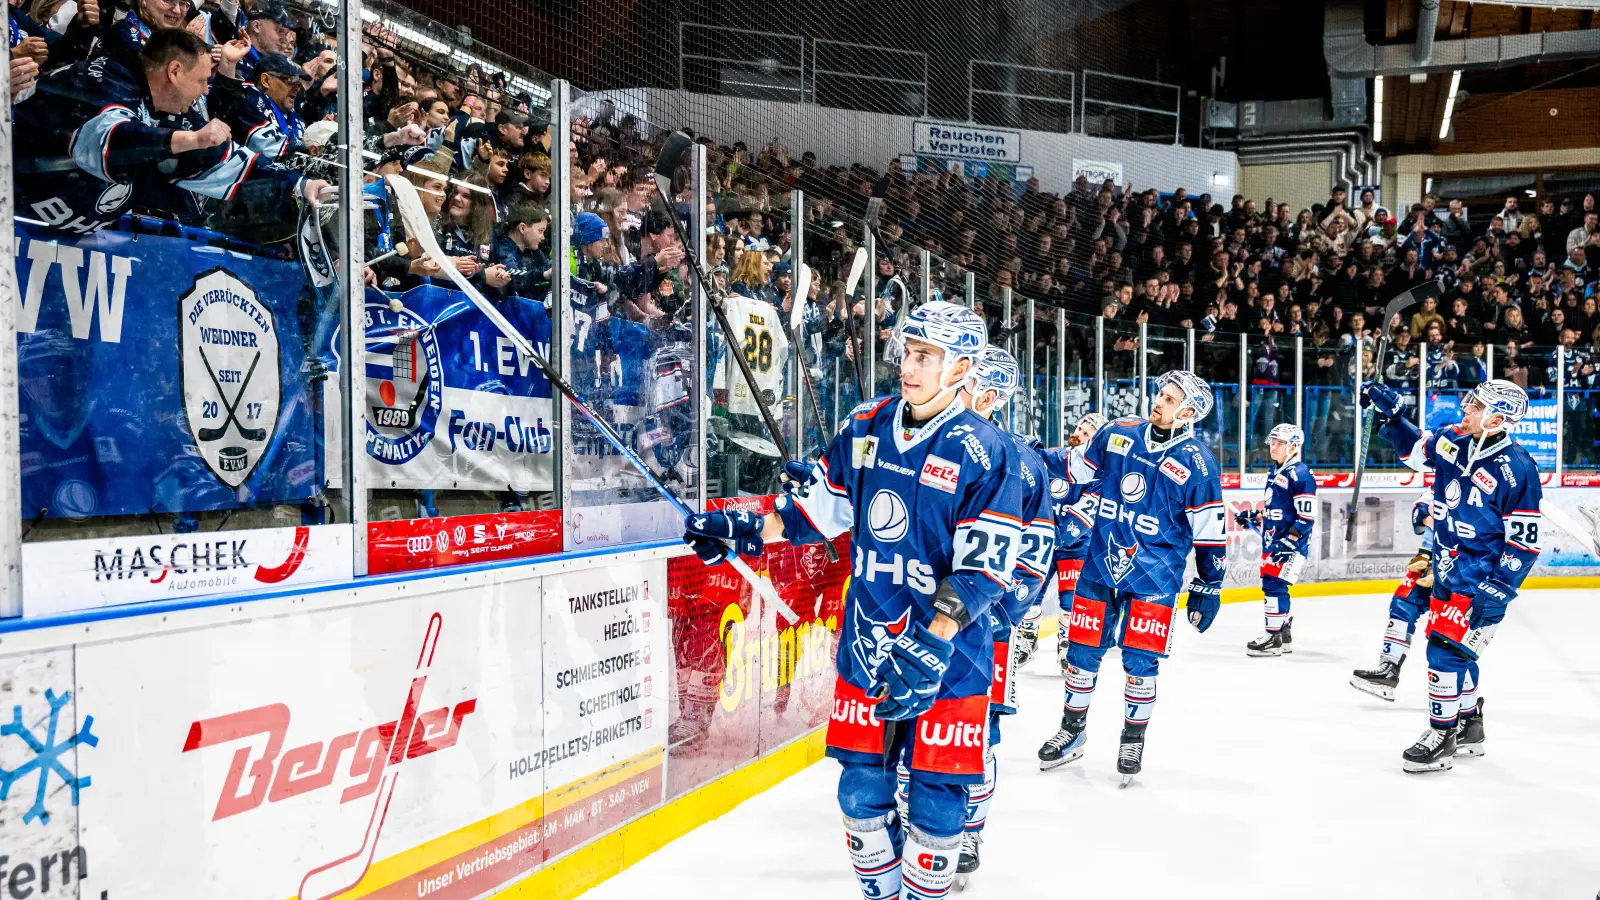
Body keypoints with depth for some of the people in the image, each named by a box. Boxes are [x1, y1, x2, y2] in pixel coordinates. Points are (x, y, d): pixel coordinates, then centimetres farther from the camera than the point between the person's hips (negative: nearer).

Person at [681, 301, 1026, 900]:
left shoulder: (983, 451, -12)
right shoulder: (865, 428, 5)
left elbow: (984, 569, -16)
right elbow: (818, 510, 15)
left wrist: (933, 646, -24)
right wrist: (741, 531, 4)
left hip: (948, 655, -4)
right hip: (866, 645, 5)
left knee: (936, 795, 3)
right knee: (861, 787, 11)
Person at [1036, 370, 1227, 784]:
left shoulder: (1197, 463, -11)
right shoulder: (1117, 434, 0)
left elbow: (1210, 532, -6)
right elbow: (1074, 469, 15)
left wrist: (1207, 587, -4)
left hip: (1153, 574, -3)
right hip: (1100, 563, 3)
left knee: (1140, 659, -3)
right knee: (1083, 649, 8)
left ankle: (1134, 739, 17)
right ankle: (1071, 730, 26)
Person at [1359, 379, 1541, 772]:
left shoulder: (1516, 470, -20)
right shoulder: (1453, 442, -1)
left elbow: (1524, 542, -17)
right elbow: (1413, 448, 19)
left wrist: (1497, 591, -20)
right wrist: (1390, 413, 4)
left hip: (1482, 580, -8)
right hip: (1447, 569, 8)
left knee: (1448, 649, -11)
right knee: (1451, 647, 17)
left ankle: (1442, 738, 1)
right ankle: (1468, 725, 35)